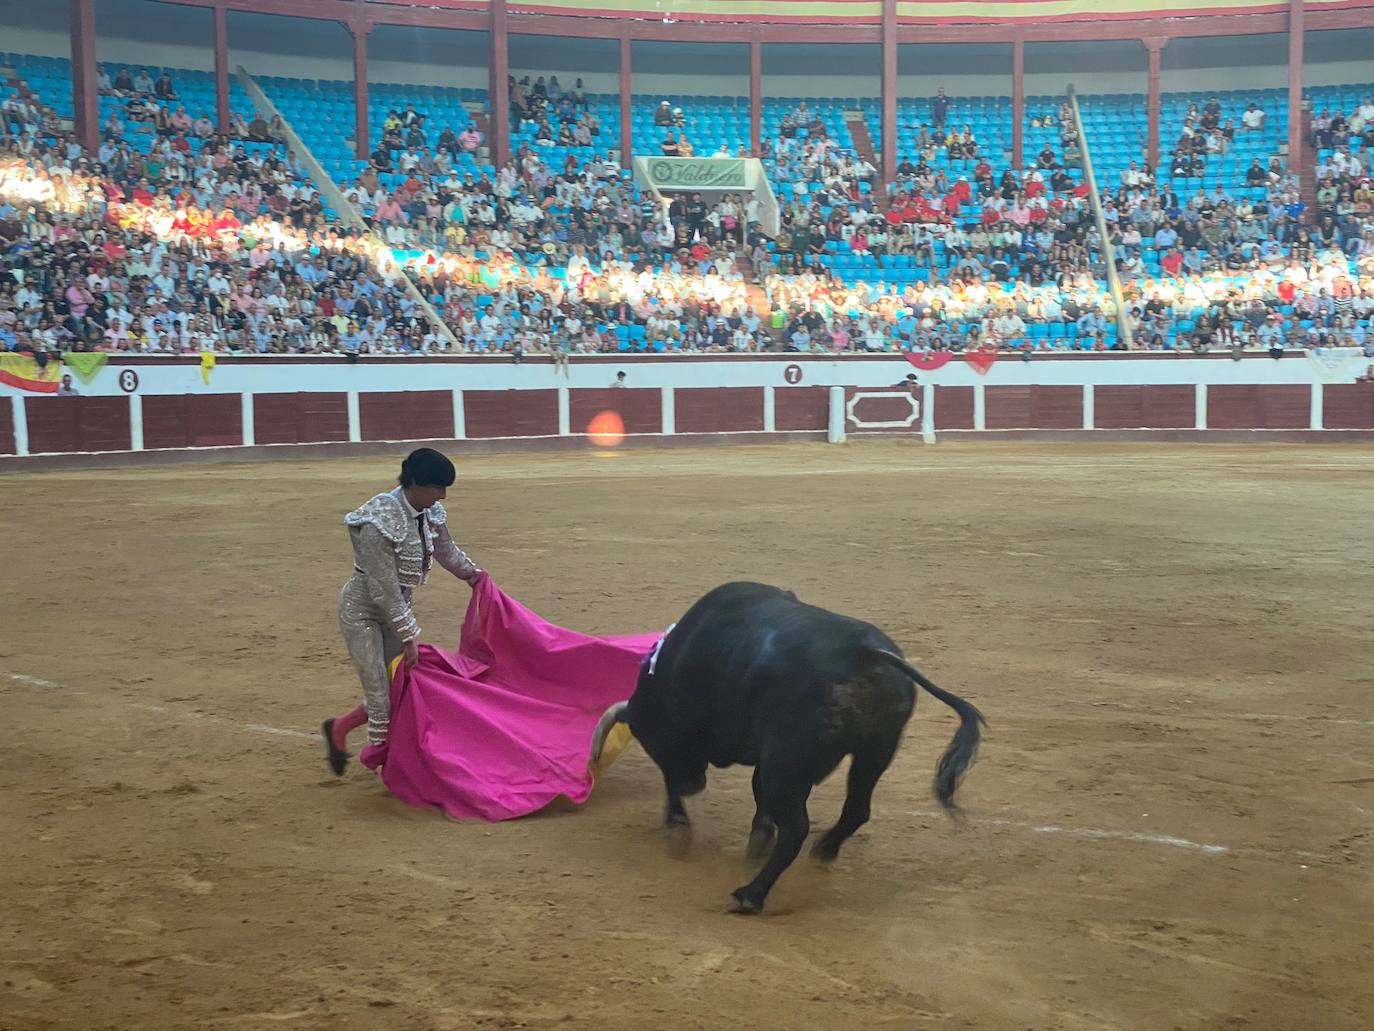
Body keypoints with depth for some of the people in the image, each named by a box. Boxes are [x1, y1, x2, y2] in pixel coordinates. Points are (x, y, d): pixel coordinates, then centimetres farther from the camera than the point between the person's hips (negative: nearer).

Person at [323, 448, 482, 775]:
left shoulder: (428, 513, -4)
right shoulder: (380, 522, -29)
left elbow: (447, 551, 18)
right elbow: (383, 588, -27)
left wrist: (474, 575, 33)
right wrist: (409, 635, -23)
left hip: (395, 609, 8)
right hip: (362, 611, -8)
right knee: (381, 693, -5)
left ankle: (338, 728, 26)